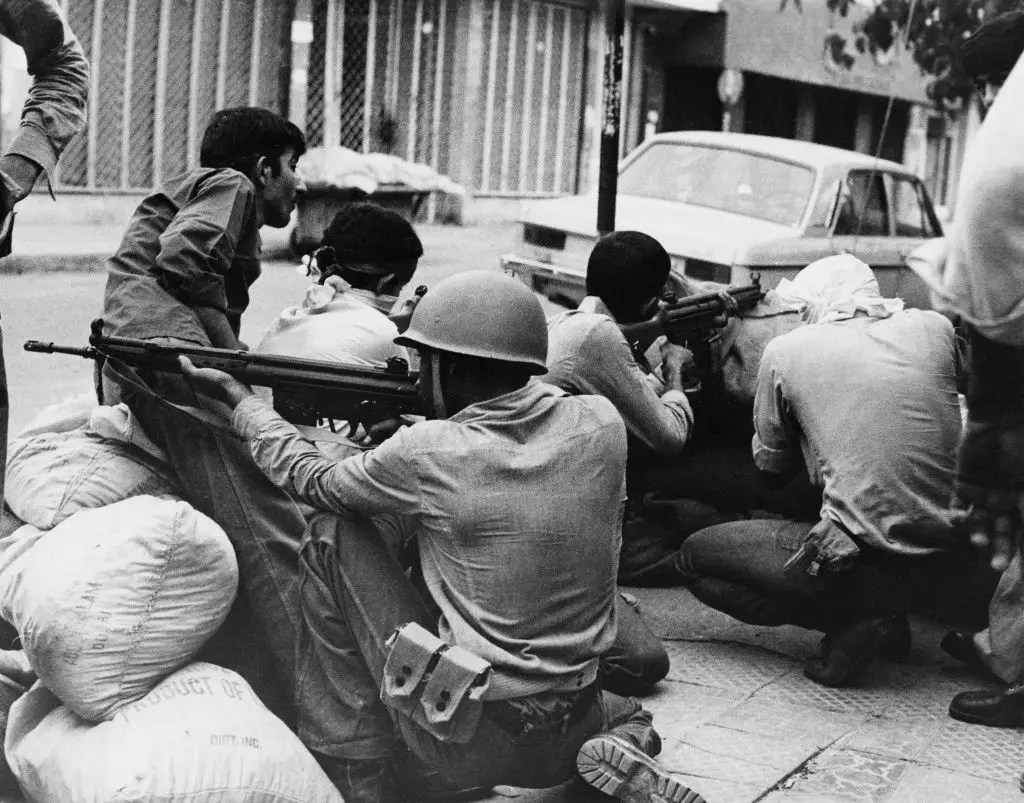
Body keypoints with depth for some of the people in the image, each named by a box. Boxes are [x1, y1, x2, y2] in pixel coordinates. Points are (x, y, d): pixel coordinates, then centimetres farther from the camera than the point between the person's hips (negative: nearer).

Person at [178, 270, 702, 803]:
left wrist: (237, 396, 17)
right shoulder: (601, 425, -6)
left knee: (332, 538, 6)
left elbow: (310, 479, 3)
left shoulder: (427, 454, -17)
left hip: (467, 749, -5)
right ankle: (618, 728, 10)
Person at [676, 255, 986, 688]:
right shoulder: (935, 327, 7)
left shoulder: (786, 350, -1)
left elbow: (771, 465, 10)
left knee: (694, 558, 12)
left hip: (871, 567, -6)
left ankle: (853, 623, -1)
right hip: (954, 566, 6)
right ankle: (886, 620, 15)